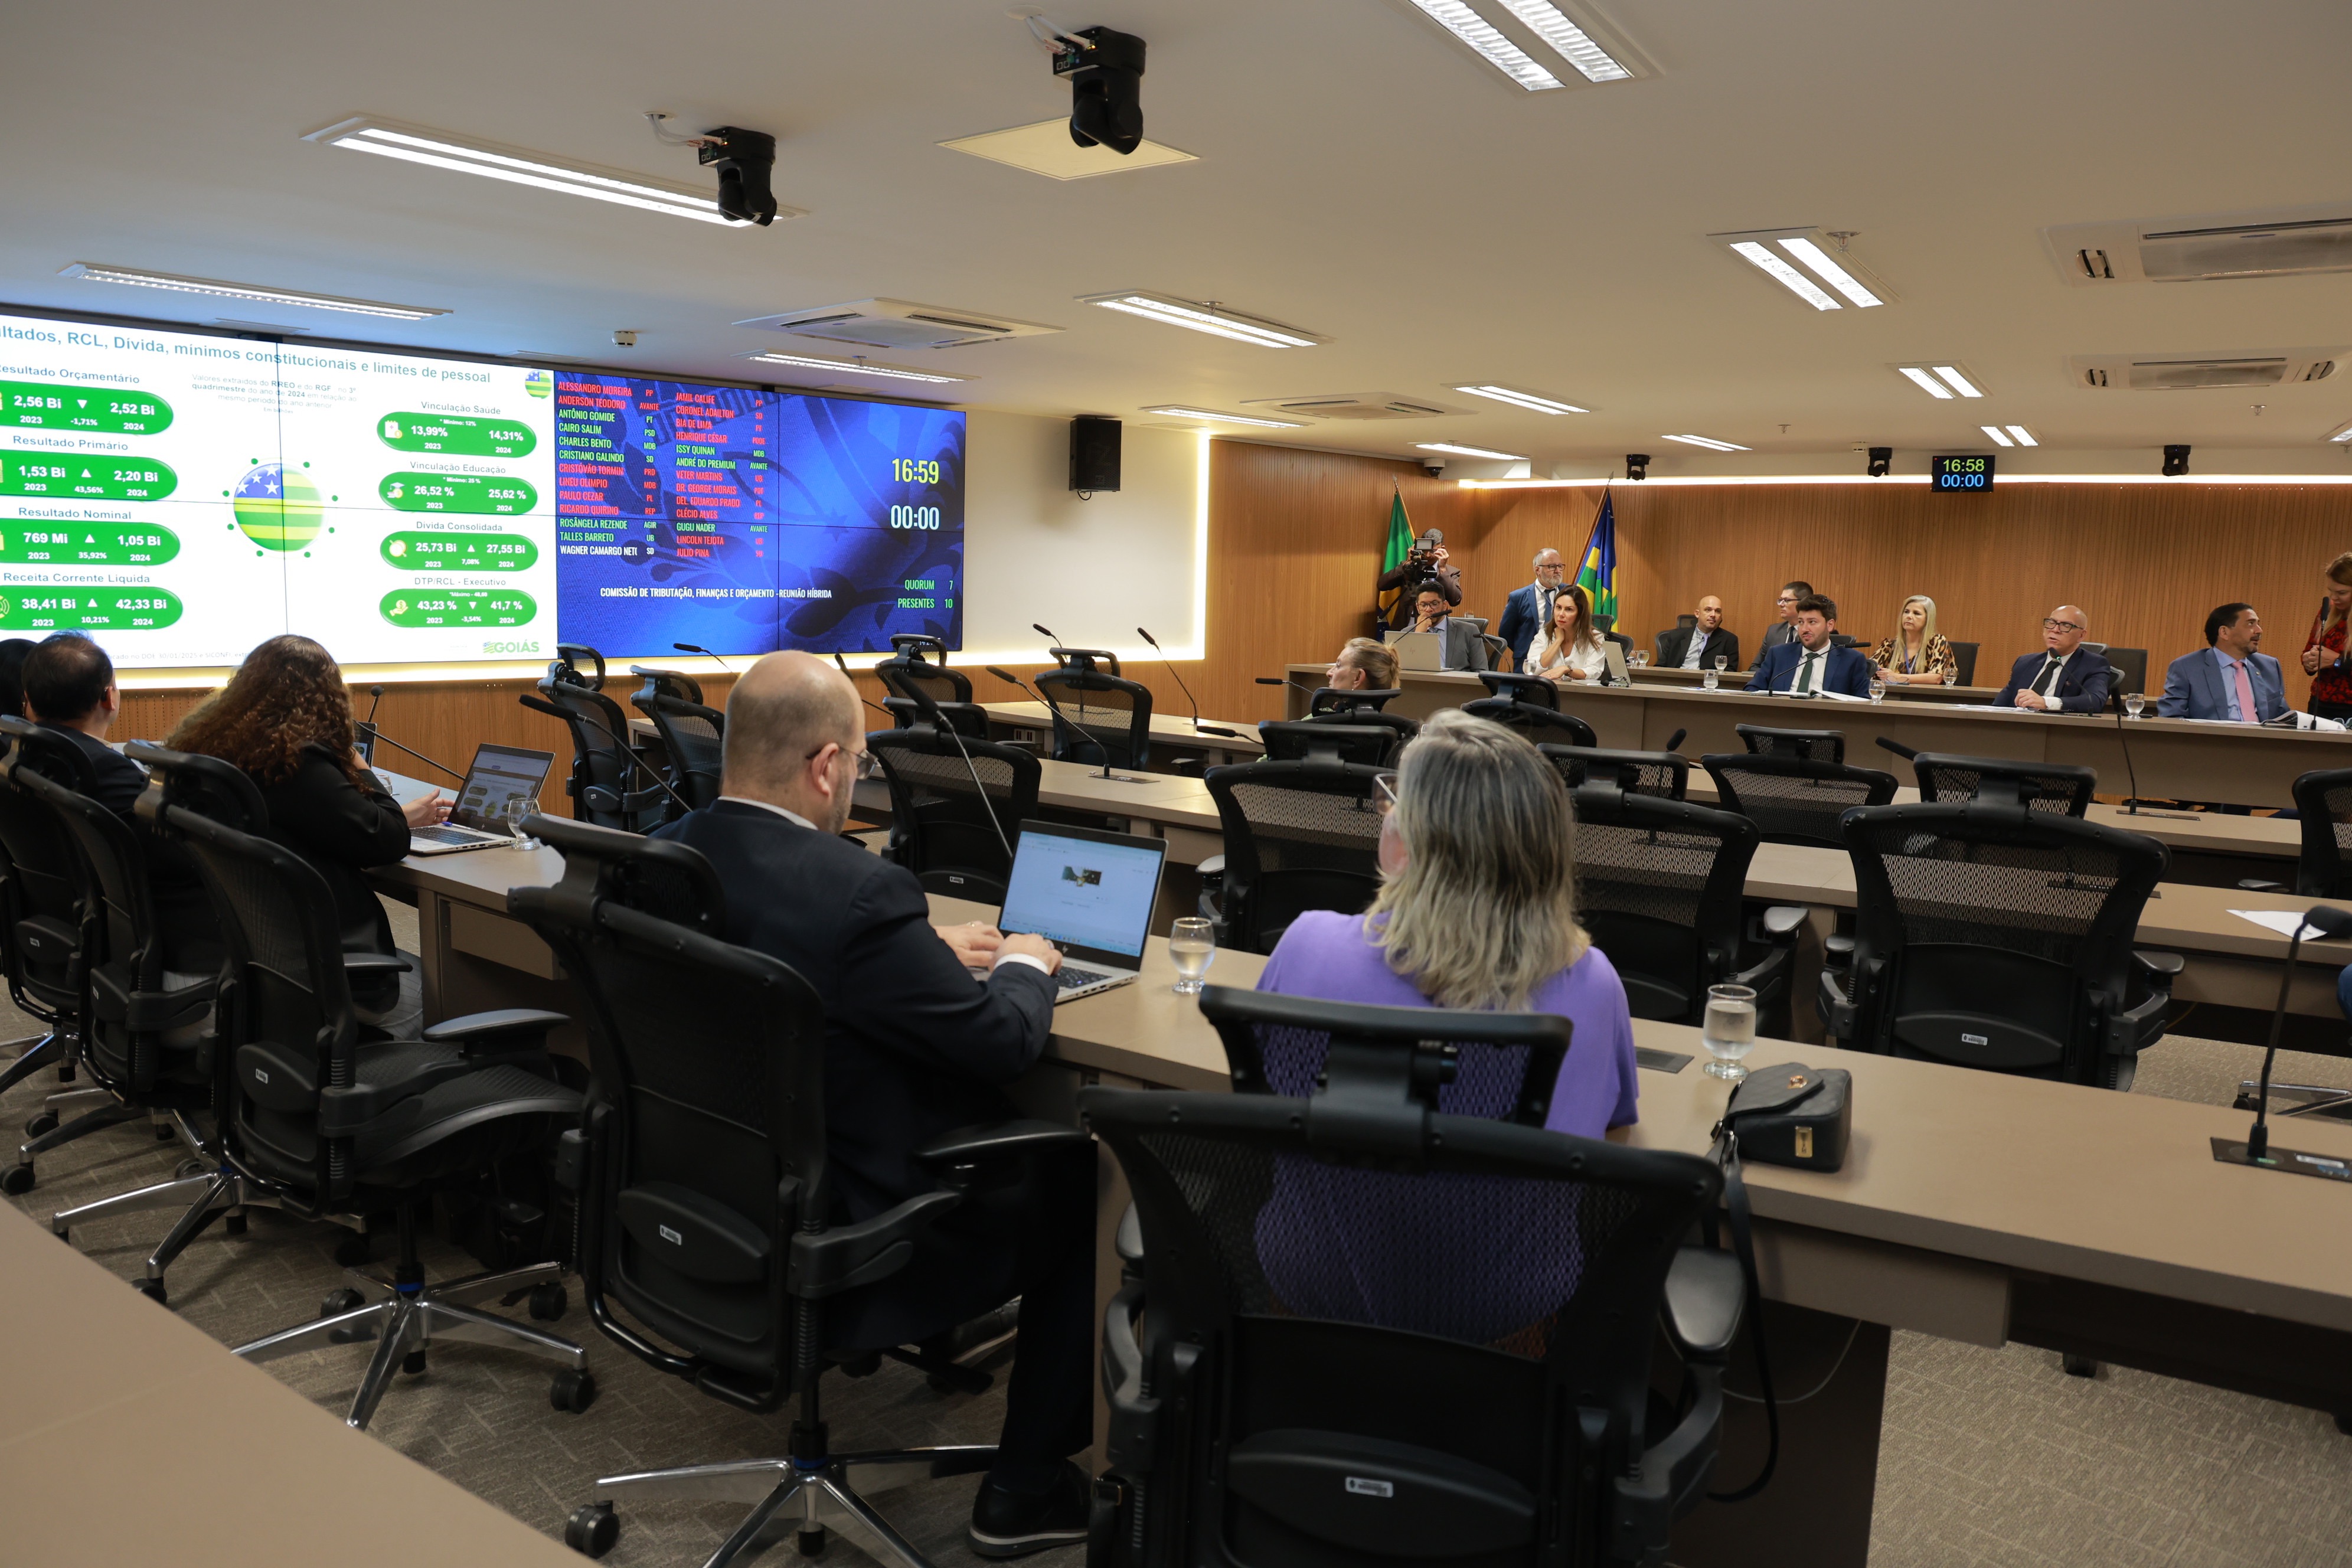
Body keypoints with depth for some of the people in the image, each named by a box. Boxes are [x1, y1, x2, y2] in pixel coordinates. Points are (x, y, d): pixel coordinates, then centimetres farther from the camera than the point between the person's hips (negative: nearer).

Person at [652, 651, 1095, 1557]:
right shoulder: (859, 891, -30)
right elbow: (1001, 1043, -19)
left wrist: (925, 950, 11)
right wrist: (1028, 967, 1)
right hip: (836, 1240, -8)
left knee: (998, 1116, 28)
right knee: (1080, 1181, 12)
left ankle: (934, 1343, 46)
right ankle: (1025, 1490, 21)